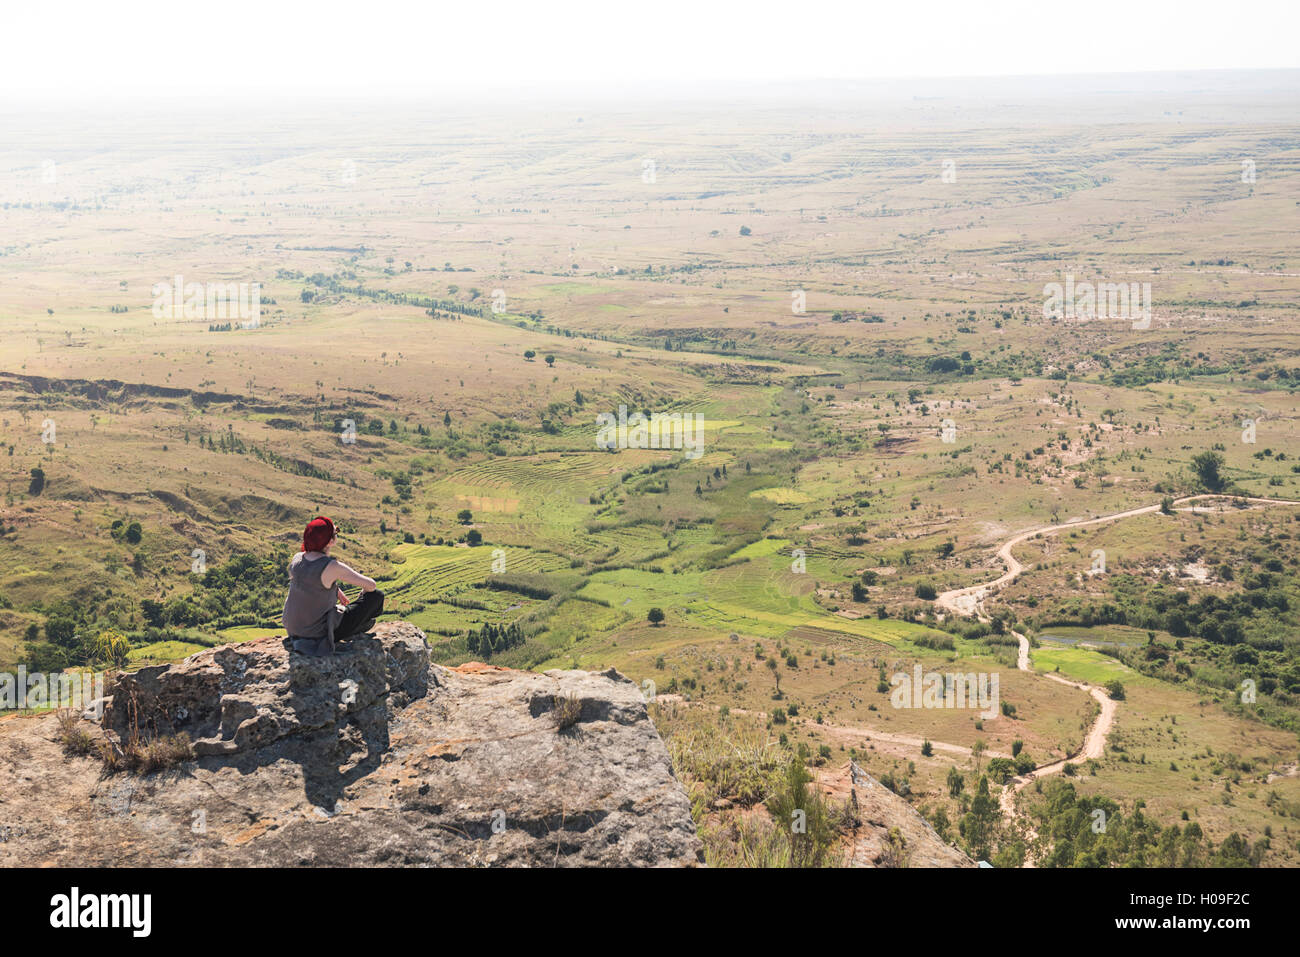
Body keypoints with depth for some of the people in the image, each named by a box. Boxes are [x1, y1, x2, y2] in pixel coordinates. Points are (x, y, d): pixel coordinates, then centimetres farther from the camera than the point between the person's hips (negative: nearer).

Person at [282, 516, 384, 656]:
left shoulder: (297, 558, -5)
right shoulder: (332, 567, -24)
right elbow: (370, 584, -13)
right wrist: (365, 592, 10)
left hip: (293, 628, 7)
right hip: (319, 633, -7)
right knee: (377, 596, 3)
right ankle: (359, 628, 29)